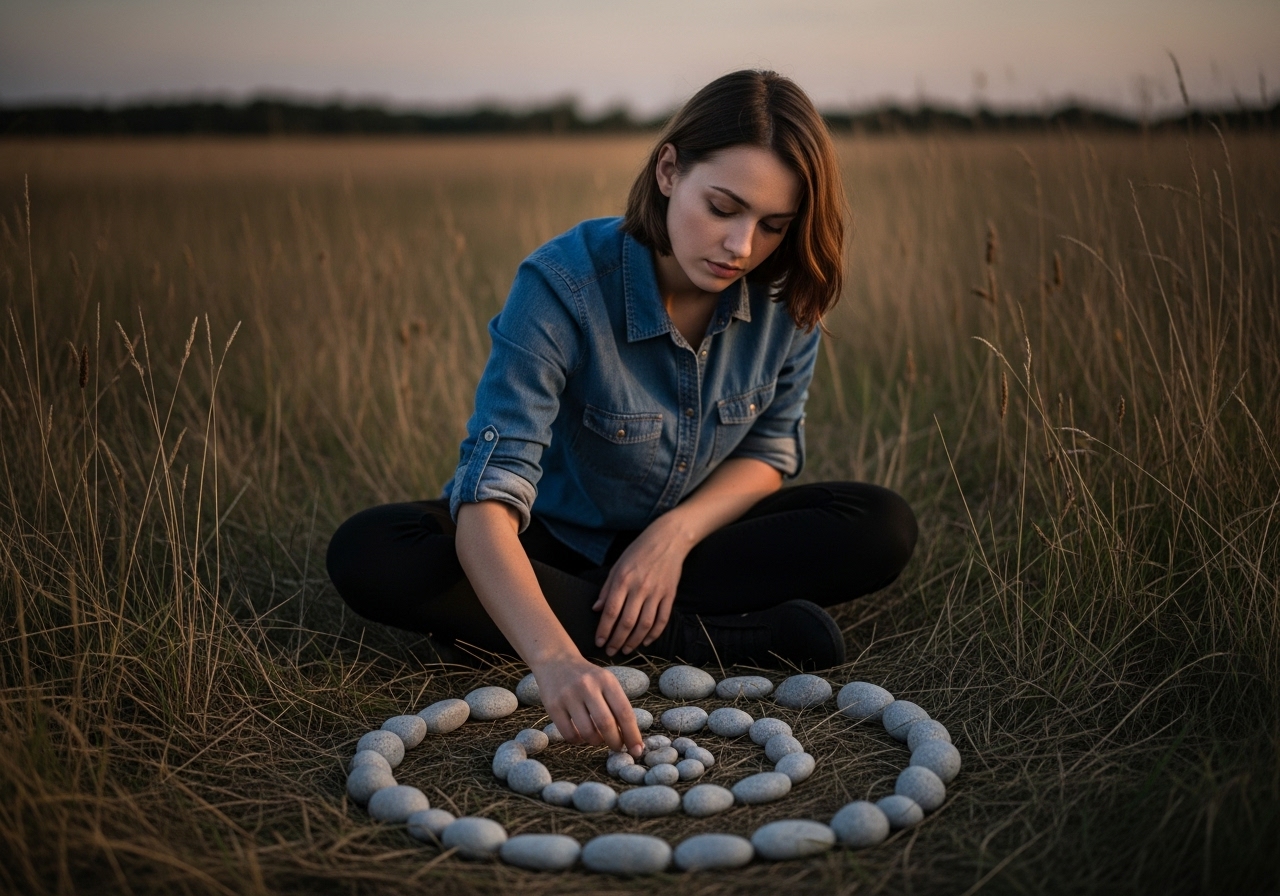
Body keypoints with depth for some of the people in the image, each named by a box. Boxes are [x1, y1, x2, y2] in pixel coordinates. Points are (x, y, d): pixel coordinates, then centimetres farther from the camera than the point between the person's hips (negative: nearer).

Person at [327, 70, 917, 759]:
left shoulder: (788, 296, -15)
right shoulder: (562, 286, -29)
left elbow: (770, 450, -1)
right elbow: (488, 499, -37)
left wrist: (676, 533, -21)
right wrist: (556, 658, -53)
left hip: (687, 535, 2)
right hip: (551, 540, -2)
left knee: (883, 529, -18)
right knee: (366, 555, -32)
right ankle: (692, 637, -29)